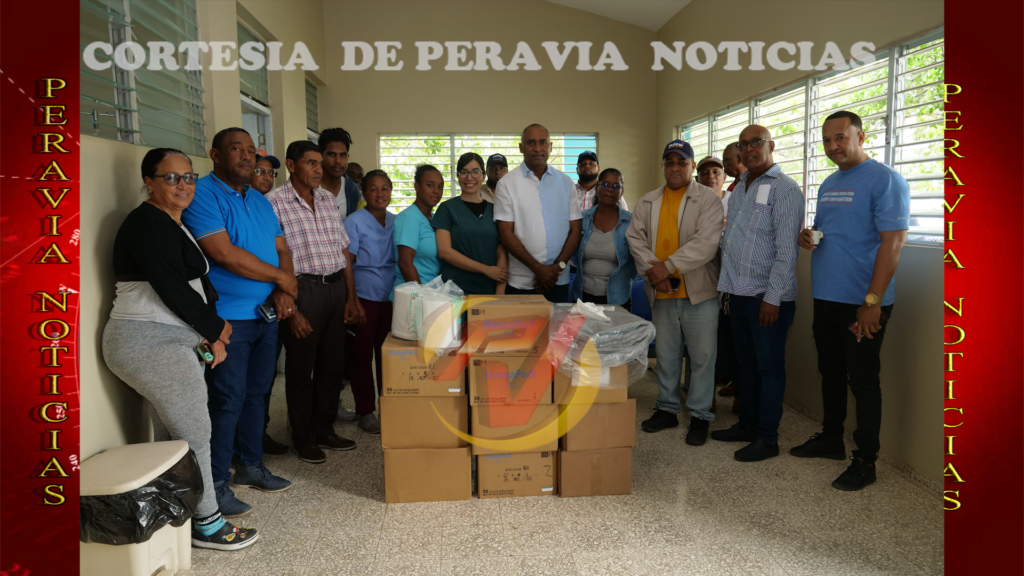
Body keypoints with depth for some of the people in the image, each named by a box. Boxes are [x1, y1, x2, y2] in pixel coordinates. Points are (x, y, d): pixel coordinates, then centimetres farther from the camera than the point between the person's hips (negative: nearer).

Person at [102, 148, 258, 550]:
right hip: (150, 341, -10)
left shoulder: (174, 226, 19)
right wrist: (214, 329, -6)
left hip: (167, 341, 10)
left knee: (171, 435, 13)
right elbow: (171, 289, -18)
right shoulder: (148, 223, -12)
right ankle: (207, 524, 8)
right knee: (194, 431, -3)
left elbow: (197, 284, 16)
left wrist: (211, 334, 6)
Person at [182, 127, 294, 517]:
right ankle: (216, 482, 11)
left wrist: (283, 291, -6)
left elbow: (281, 249, 14)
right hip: (228, 318, -7)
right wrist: (280, 276, -11)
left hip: (266, 313, 8)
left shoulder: (260, 201, 16)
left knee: (257, 393, 15)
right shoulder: (202, 194, -10)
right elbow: (224, 254, -20)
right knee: (228, 399, -3)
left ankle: (251, 466, 29)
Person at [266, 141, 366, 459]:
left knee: (333, 363, 13)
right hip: (303, 289, -6)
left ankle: (324, 429, 29)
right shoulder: (275, 202, -7)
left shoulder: (327, 199, 12)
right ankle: (303, 437, 22)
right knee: (301, 367, 6)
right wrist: (290, 309, -16)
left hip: (336, 287, 6)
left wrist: (352, 297, 9)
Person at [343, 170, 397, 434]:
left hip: (392, 300, 4)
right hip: (365, 299, -4)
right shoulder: (354, 222, -6)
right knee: (362, 357, 5)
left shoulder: (397, 222, 8)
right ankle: (365, 412, 17)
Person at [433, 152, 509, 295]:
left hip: (490, 291, 3)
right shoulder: (447, 208, 1)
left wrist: (500, 295, -8)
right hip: (455, 290, -2)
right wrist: (486, 269, -11)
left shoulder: (493, 209, 9)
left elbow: (502, 254, 3)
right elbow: (444, 251, -7)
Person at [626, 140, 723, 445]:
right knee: (666, 354, 14)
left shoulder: (708, 199, -3)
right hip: (661, 293, 4)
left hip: (699, 292, -4)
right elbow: (635, 238, 4)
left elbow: (706, 242, -15)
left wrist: (668, 266, -18)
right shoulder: (647, 202, 12)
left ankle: (700, 415, 15)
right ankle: (667, 409, 28)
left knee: (702, 354, 2)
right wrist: (652, 269, -12)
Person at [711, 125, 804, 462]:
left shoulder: (784, 189, -10)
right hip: (740, 293, 8)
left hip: (768, 297, -8)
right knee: (746, 362, 16)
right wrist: (729, 284, 15)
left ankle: (768, 438, 10)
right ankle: (747, 424, 29)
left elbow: (786, 248, -16)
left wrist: (773, 297, -19)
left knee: (769, 367, 1)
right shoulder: (740, 188, 16)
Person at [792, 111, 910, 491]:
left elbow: (893, 241, -17)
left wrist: (872, 302, -22)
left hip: (862, 303, -8)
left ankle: (865, 461, 13)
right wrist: (807, 237, -2)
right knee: (831, 373, 18)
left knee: (862, 380, 1)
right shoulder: (828, 184, 14)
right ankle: (831, 439, 33)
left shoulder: (884, 180, -11)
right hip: (825, 298, 8)